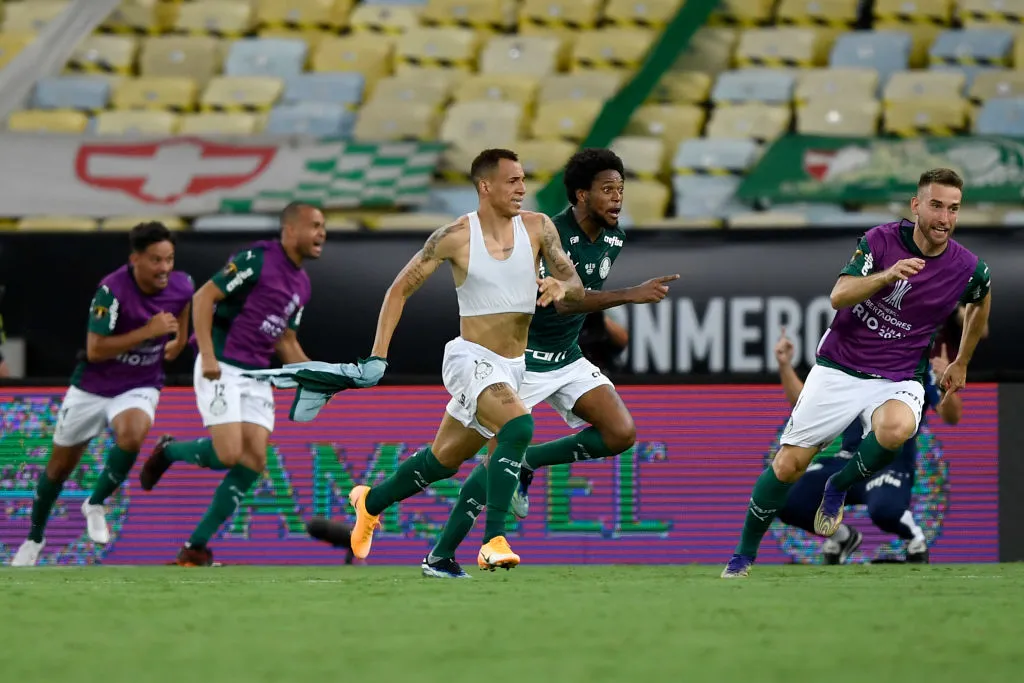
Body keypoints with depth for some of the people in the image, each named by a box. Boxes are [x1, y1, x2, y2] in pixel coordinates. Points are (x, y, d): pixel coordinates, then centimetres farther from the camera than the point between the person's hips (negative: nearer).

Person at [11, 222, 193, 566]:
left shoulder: (181, 287, -14)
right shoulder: (112, 289, -27)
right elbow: (95, 350, -29)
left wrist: (178, 342, 18)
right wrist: (147, 332, -33)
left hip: (139, 387, 2)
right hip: (91, 389, -2)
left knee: (132, 433, -33)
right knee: (60, 467, 12)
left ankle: (95, 504, -8)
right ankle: (35, 538, 38)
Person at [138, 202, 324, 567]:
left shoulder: (301, 284, 14)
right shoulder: (257, 259, -12)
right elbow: (204, 297, -14)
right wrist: (208, 355, -23)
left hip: (257, 377, 8)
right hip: (222, 369, -8)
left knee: (254, 462, -5)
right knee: (228, 453, -19)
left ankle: (196, 547, 2)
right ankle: (168, 452, 13)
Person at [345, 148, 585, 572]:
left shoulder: (537, 227, -1)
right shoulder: (455, 237, -11)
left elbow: (577, 287, 2)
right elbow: (400, 289, -1)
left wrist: (561, 286, -23)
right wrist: (379, 354, -8)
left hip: (512, 367, 6)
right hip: (471, 359, -6)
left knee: (444, 460, 16)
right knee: (518, 426, -31)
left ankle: (371, 502, 42)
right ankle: (494, 542, -30)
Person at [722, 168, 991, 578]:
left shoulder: (968, 269, -6)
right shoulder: (881, 240, -10)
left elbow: (981, 302, 18)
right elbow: (839, 297, -20)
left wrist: (961, 363, 24)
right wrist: (887, 275, -37)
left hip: (897, 381, 0)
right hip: (839, 370, 0)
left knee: (897, 428, -36)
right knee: (789, 464, -3)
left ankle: (838, 487, -7)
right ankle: (744, 555, 18)